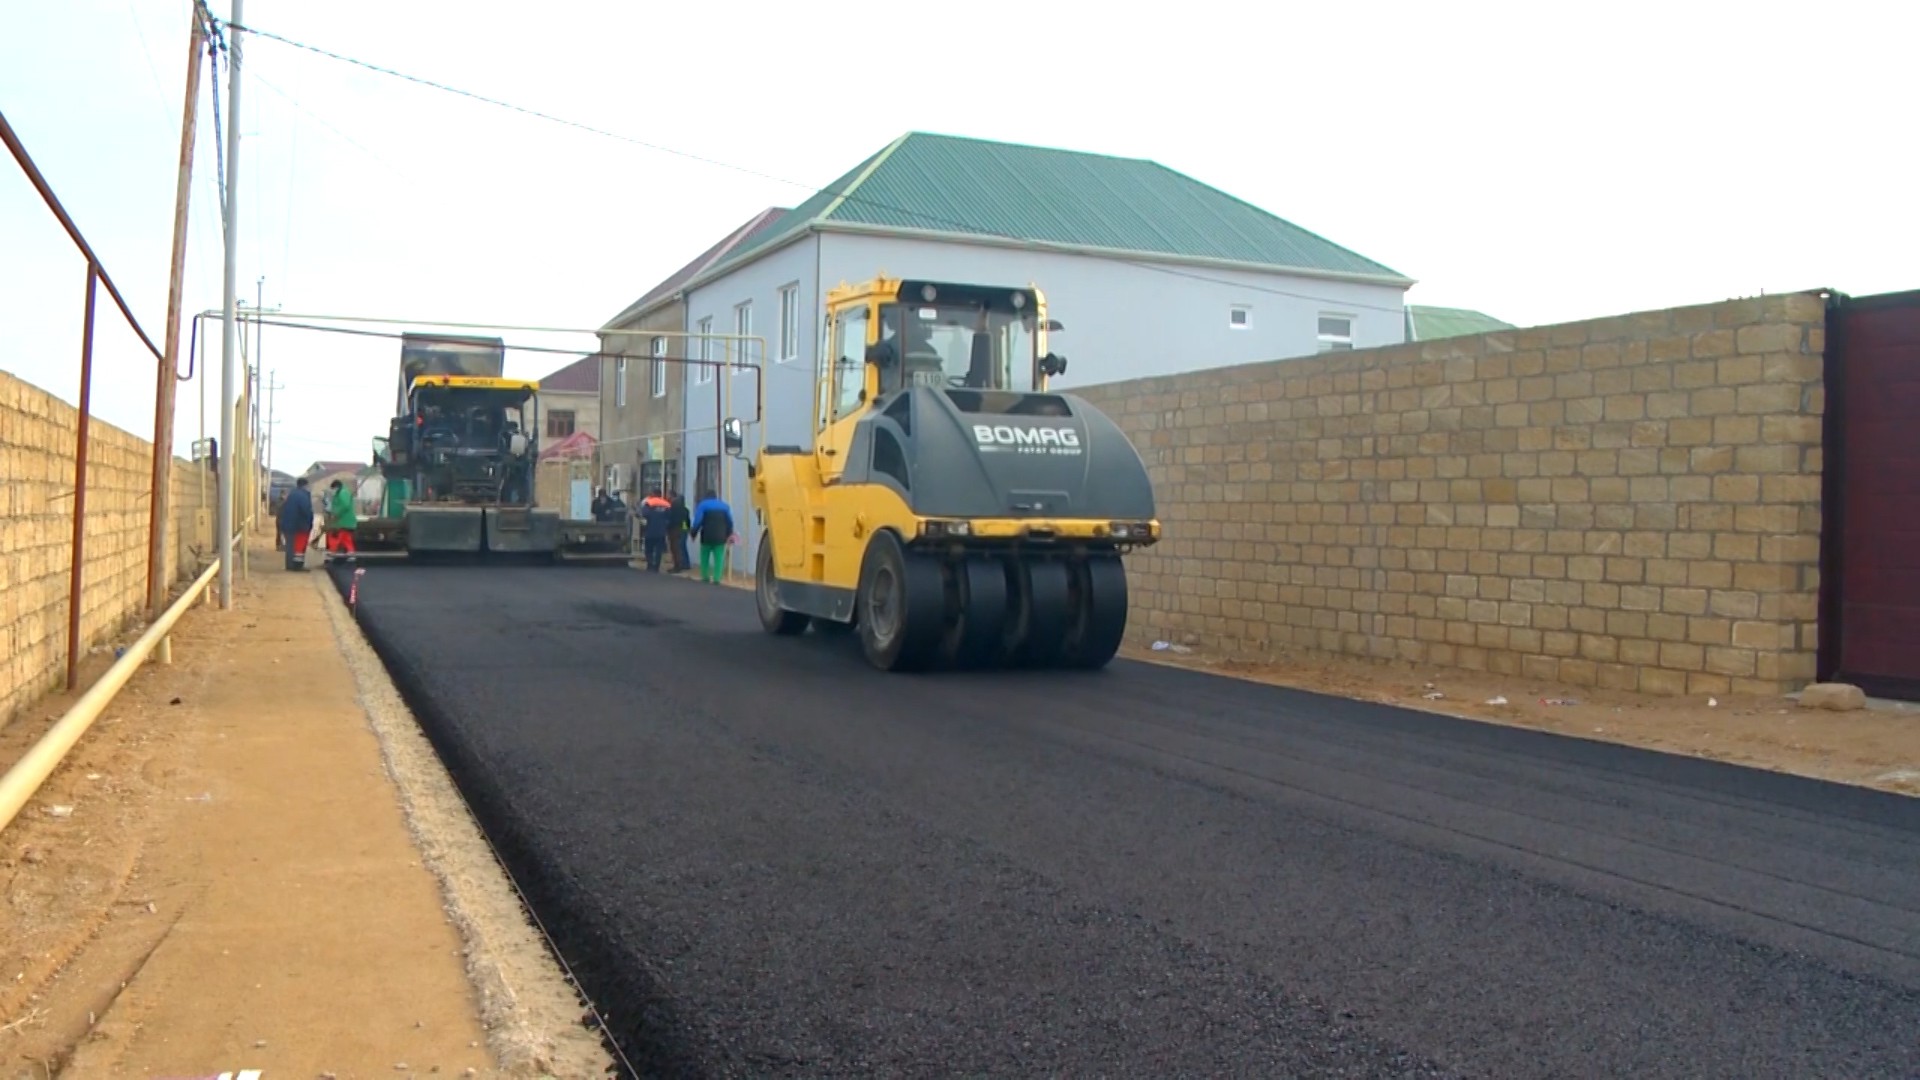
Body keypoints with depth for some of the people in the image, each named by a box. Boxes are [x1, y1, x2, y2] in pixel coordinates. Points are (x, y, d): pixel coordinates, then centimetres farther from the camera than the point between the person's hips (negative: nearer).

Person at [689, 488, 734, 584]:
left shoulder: (702, 505, 0)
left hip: (707, 537, -2)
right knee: (718, 559, -1)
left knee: (705, 557, 14)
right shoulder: (724, 506, 10)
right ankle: (716, 579, -9)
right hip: (720, 537, 2)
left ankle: (705, 577, 14)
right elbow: (730, 522, 9)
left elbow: (698, 521, -9)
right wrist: (729, 534, 21)